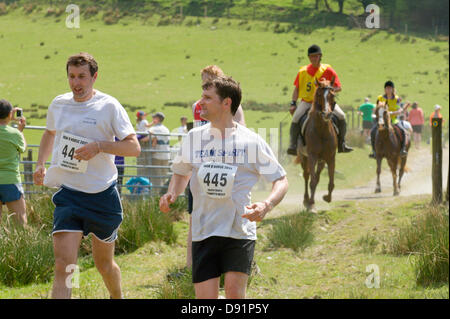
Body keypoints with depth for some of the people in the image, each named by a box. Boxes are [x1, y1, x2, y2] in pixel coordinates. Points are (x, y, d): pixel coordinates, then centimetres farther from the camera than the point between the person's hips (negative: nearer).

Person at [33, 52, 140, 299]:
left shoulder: (109, 106, -7)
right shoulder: (58, 104, 6)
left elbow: (134, 147, -10)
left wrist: (99, 146, -23)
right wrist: (40, 165, 15)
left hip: (102, 195, -2)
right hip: (68, 195, 2)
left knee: (104, 264, 14)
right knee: (63, 265, -14)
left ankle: (117, 297, 43)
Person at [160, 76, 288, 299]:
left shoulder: (250, 140, -3)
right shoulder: (194, 137, 7)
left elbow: (281, 180, 2)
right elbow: (181, 172, 24)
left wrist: (266, 205, -17)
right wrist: (171, 194, 3)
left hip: (240, 229, -3)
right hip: (204, 231, 3)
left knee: (234, 291, -16)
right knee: (205, 298, -2)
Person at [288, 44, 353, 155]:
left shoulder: (328, 70, 0)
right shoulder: (303, 71, 5)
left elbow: (338, 87, -1)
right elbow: (297, 88, 9)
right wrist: (293, 104, -3)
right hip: (307, 101, 0)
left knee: (341, 116, -19)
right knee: (296, 117, -27)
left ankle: (341, 144, -6)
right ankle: (293, 145, -21)